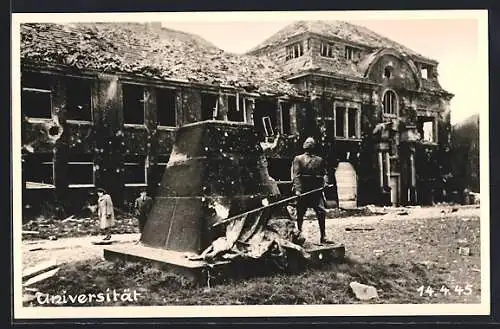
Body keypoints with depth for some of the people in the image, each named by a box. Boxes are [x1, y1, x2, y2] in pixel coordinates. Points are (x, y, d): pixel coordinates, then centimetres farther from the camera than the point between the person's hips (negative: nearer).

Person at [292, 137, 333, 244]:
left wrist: (325, 182, -9)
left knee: (321, 213, -4)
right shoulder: (298, 159, 4)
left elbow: (324, 173, 13)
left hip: (317, 191, 2)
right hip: (303, 192, -2)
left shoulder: (319, 160, 16)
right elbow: (296, 176, -5)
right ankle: (299, 233, 22)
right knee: (300, 214, 6)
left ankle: (323, 237, 2)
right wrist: (297, 189, -17)